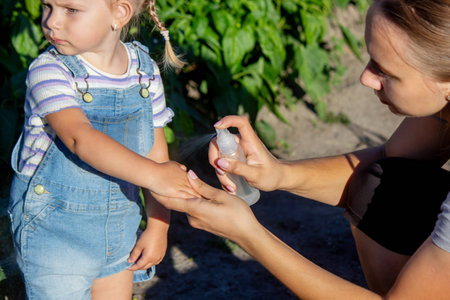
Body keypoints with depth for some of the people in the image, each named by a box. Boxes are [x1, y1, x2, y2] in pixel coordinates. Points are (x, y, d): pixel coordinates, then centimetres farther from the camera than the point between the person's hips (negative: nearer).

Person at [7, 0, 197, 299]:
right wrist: (152, 174, -44)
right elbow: (80, 137, -35)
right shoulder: (49, 71, -19)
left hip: (118, 228, 4)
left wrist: (158, 228, 1)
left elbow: (155, 153, 3)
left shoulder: (145, 72, -4)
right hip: (53, 230, -4)